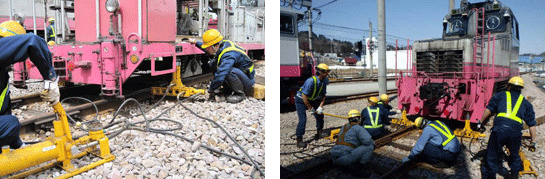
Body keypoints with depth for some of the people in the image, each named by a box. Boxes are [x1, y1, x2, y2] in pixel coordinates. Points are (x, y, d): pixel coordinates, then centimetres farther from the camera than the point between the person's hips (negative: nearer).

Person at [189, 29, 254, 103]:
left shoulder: (228, 55, -31)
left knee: (230, 71, -38)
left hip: (247, 82, -9)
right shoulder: (223, 44, -4)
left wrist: (211, 89, -21)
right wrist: (196, 43, 16)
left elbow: (220, 77, -35)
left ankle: (240, 94, -13)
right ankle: (227, 91, 7)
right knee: (213, 64, 0)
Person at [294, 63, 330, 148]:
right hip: (301, 100, -8)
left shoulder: (323, 82, -7)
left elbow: (323, 95, 4)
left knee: (320, 115, 10)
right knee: (302, 120, -16)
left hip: (311, 100, 8)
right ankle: (299, 140, -7)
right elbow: (304, 96, -30)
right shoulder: (311, 81, -31)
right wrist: (310, 108, -22)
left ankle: (319, 133, 31)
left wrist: (320, 107, -9)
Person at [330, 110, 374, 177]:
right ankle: (354, 167, -2)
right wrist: (373, 144, 10)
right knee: (370, 146, -2)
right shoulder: (358, 128, 2)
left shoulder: (343, 127, 26)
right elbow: (367, 141, -13)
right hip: (345, 158, -8)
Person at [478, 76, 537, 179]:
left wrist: (481, 122, 16)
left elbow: (489, 110, 7)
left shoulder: (500, 96, 18)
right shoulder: (526, 103, 23)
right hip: (516, 132, 3)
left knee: (492, 156, 8)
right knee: (515, 155, 28)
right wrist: (533, 142, 24)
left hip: (499, 128, -3)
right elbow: (532, 124, 20)